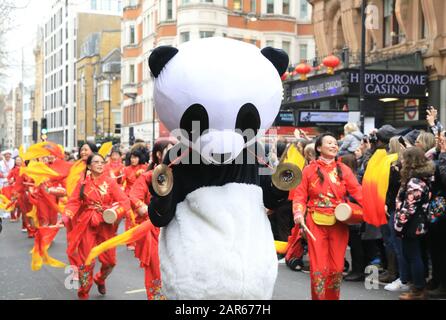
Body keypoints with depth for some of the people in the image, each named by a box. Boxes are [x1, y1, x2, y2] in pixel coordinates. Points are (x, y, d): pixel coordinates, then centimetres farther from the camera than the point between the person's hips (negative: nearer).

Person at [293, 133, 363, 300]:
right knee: (319, 267, -2)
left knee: (337, 267, 7)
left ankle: (333, 297, 24)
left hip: (339, 223, 2)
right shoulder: (309, 170, 4)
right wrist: (299, 212, -17)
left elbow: (357, 191, -4)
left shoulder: (344, 170, 6)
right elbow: (300, 195, 1)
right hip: (316, 223, -1)